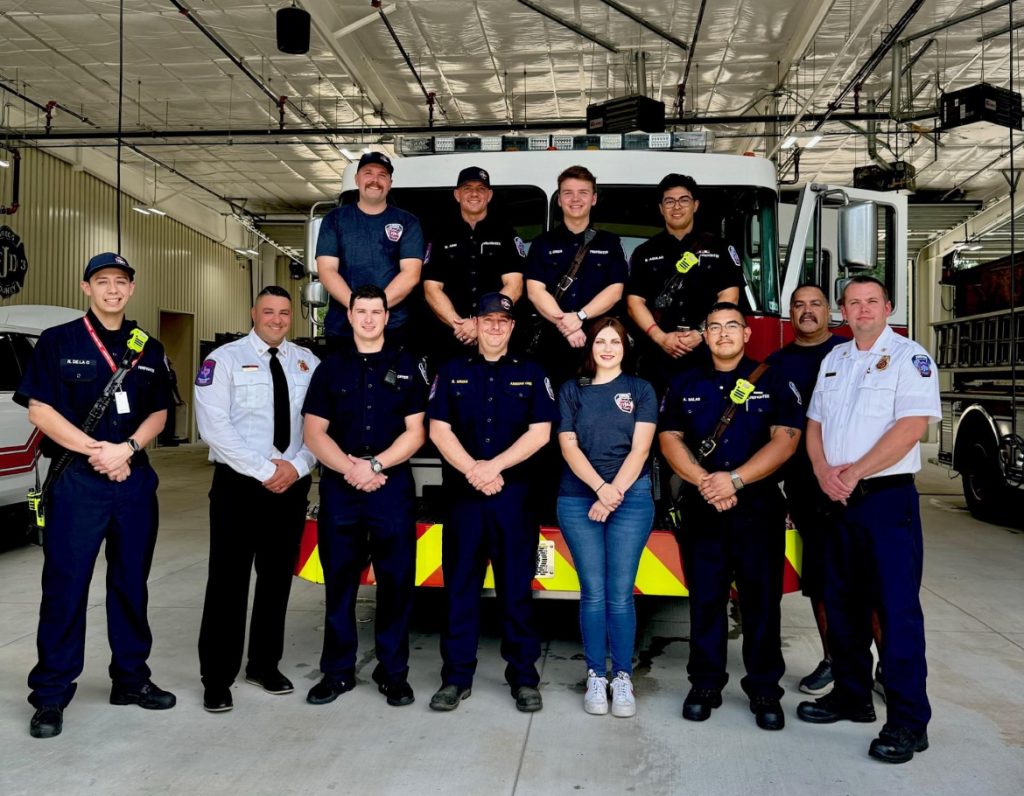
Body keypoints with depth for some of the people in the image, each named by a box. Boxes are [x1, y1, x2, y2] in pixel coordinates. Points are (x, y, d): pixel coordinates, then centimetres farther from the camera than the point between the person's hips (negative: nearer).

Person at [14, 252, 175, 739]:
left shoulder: (149, 349, 11)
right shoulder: (58, 342, 1)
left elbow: (158, 413, 9)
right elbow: (39, 409, -6)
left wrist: (126, 449, -10)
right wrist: (95, 451, -15)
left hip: (134, 479, 4)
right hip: (76, 479, -4)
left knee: (131, 585, 12)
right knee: (65, 587, -1)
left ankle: (131, 679, 25)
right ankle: (51, 695, 10)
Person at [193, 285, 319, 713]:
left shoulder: (307, 362, 8)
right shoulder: (224, 359, -4)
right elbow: (214, 426, -13)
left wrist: (296, 465, -11)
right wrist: (264, 471, -16)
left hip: (292, 485, 4)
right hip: (239, 484, -4)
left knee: (277, 578, 13)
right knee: (229, 581, -1)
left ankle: (265, 665, 28)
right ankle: (217, 679, 11)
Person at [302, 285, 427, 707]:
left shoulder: (406, 367, 7)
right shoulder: (330, 368, 9)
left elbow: (415, 432, 1)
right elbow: (313, 432, 3)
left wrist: (375, 465, -13)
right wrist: (349, 468, -13)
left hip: (393, 490, -1)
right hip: (338, 490, 1)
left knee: (396, 583, 2)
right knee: (339, 582, 7)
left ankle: (393, 672, 14)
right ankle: (337, 671, 19)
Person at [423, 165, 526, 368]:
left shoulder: (505, 234, 7)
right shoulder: (442, 237, 11)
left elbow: (513, 288, -3)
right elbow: (431, 289, 4)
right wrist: (458, 324, -12)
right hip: (451, 341, 1)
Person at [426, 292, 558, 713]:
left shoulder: (530, 373, 7)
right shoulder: (452, 372, 9)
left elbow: (540, 432, -2)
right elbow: (438, 429, 1)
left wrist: (494, 466, -12)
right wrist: (473, 470, -12)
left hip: (515, 494, -1)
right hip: (462, 493, 1)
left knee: (517, 587, 4)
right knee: (460, 586, 5)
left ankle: (524, 676, 14)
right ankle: (456, 677, 15)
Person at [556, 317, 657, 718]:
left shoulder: (641, 390, 9)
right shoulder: (571, 391, 11)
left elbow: (640, 447, -1)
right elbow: (568, 445, 1)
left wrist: (615, 492, -12)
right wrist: (600, 487, -13)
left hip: (631, 498, -1)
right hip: (578, 499, 1)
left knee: (620, 593, -1)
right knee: (593, 592, 2)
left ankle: (623, 678, 9)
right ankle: (596, 677, 11)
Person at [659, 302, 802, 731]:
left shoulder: (772, 381, 4)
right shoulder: (684, 385, 10)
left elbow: (785, 439, -6)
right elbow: (670, 439, 3)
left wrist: (735, 479, -16)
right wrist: (704, 482, -13)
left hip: (759, 506, -1)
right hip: (700, 507, 2)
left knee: (761, 599, 3)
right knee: (705, 598, 6)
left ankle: (764, 689, 14)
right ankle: (705, 684, 17)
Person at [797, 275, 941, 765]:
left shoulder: (909, 358, -5)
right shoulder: (833, 360, 15)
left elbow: (911, 426, -16)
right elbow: (814, 423, 14)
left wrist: (853, 473, -16)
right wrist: (823, 471, -5)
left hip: (887, 498, -6)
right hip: (837, 501, 6)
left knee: (897, 608, -5)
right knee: (842, 603, 12)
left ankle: (908, 720, 3)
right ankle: (852, 696, 25)